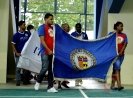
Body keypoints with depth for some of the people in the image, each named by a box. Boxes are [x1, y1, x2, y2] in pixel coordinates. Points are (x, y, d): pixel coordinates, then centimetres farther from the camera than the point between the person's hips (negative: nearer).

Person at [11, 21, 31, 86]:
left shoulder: (27, 34, 4)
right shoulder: (16, 35, -7)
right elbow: (13, 45, -6)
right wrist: (17, 53, -13)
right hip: (19, 54, -4)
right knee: (18, 68, 2)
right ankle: (18, 81, 9)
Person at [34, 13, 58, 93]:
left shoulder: (52, 28, 17)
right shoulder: (42, 27, -4)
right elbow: (42, 40, -11)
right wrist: (48, 50, -16)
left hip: (52, 52, 7)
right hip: (45, 52, -7)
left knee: (51, 70, 6)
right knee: (45, 68, -8)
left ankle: (50, 87, 10)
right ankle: (38, 82, 17)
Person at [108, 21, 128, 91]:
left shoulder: (124, 35, 8)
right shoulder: (111, 34, 0)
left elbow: (125, 44, -2)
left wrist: (121, 52, -15)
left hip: (121, 54, 4)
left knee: (115, 69, 11)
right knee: (117, 69, -12)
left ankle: (112, 85, 18)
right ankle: (119, 85, -17)